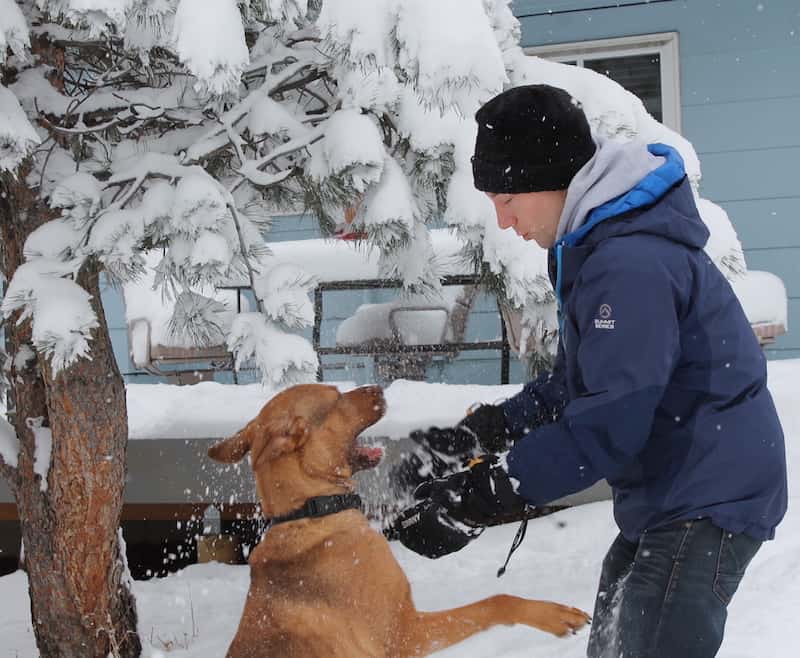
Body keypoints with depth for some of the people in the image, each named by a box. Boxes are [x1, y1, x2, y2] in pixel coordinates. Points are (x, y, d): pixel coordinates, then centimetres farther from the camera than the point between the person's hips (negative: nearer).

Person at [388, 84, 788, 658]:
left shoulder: (632, 265, -26)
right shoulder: (591, 247, 9)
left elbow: (609, 424, -28)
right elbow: (576, 385, 14)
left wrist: (486, 494, -27)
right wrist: (482, 433, 1)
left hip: (709, 502, -11)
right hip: (665, 494, 11)